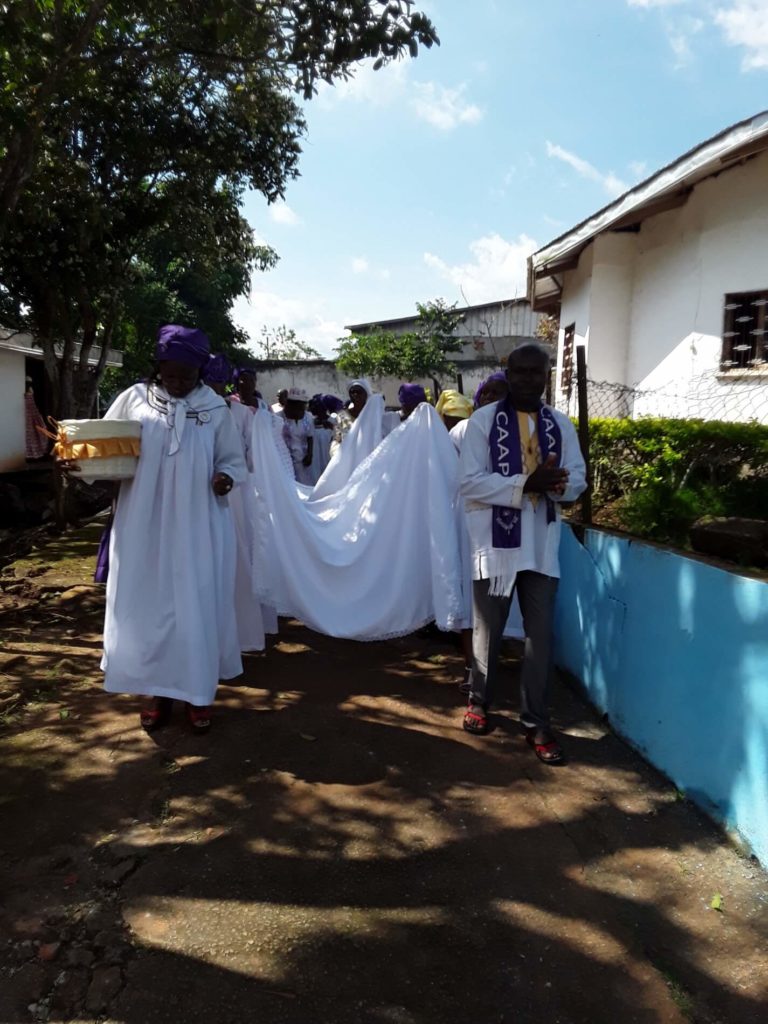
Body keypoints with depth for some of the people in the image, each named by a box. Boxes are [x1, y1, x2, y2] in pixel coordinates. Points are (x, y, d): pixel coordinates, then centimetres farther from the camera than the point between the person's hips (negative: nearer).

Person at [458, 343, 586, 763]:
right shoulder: (484, 420, -6)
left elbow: (578, 479, 5)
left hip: (542, 545, 3)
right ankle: (479, 701, 34)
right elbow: (470, 482, -14)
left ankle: (536, 722, 18)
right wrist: (525, 483, -24)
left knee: (541, 635, 6)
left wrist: (557, 482, -19)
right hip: (495, 542, -3)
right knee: (488, 631, 13)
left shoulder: (560, 424, 6)